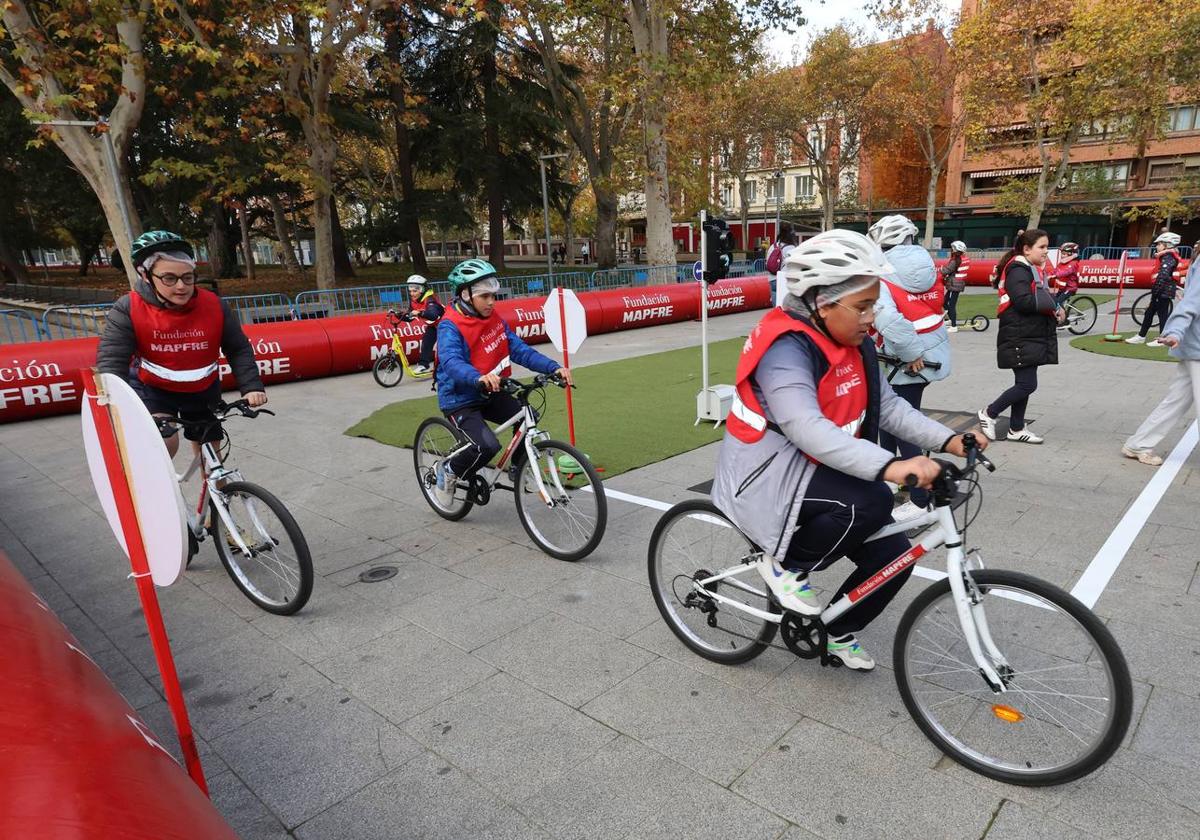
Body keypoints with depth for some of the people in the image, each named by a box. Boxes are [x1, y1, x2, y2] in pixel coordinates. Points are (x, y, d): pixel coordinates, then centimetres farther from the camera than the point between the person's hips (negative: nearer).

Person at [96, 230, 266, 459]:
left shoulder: (214, 305, -17)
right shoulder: (128, 310, -21)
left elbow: (238, 349, -9)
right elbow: (111, 362, -25)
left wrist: (251, 387, -22)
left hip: (203, 391, 2)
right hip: (151, 389, -2)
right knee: (166, 443, -26)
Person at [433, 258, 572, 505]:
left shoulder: (495, 319, 0)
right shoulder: (450, 327, -20)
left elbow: (520, 350, -6)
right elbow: (452, 362, -38)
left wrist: (554, 368, -20)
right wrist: (480, 377, -59)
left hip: (489, 395, 7)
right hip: (459, 401, -6)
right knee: (488, 446, -25)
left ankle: (518, 469, 10)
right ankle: (448, 472, 4)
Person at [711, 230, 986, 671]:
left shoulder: (854, 343, 3)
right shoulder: (786, 349, -25)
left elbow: (886, 404, 4)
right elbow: (808, 429, -38)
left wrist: (947, 440, -10)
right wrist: (888, 466, -47)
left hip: (821, 469, 9)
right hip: (768, 471, -8)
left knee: (892, 553, 1)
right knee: (871, 503, -31)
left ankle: (838, 632, 28)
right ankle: (785, 566, -5)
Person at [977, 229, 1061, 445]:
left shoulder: (1032, 270, 18)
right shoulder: (1018, 270, -13)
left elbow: (1039, 300, 18)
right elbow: (1024, 301, -24)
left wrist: (1054, 309, -1)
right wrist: (1052, 305, -12)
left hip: (1032, 337, 10)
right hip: (1020, 338, -10)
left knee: (1024, 384, 12)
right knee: (1027, 385, -10)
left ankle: (1016, 429, 19)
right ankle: (989, 413, 7)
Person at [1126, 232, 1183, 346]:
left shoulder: (1168, 257, -14)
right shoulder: (1165, 257, 16)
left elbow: (1163, 276, -22)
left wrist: (1155, 291, -22)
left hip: (1164, 291, -10)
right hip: (1162, 291, 10)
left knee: (1162, 314, -3)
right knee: (1149, 312, 12)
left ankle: (1162, 339, 3)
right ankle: (1141, 336, 17)